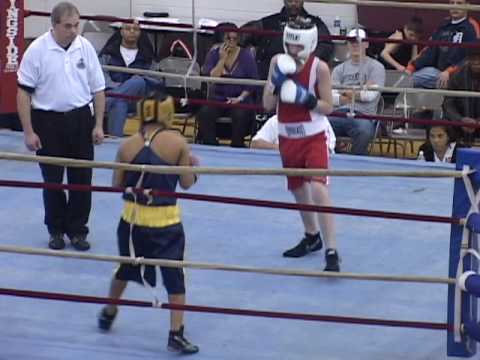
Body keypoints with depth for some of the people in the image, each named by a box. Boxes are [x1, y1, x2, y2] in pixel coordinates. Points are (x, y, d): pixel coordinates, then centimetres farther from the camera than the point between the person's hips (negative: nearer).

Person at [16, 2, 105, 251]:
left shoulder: (85, 48, -1)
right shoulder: (37, 50, -11)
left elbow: (98, 90, 7)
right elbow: (24, 92, -8)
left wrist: (98, 125, 2)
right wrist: (28, 132, -10)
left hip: (80, 120, 2)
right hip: (48, 121, -2)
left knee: (81, 179, 6)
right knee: (52, 179, 7)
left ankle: (77, 230, 18)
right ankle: (56, 230, 22)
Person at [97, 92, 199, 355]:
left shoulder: (128, 145, -4)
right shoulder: (177, 143, -11)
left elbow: (117, 183, 3)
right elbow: (186, 183, -4)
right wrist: (193, 166, 16)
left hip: (133, 218, 4)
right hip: (166, 221, -3)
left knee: (125, 268, 25)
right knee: (174, 276, 4)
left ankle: (108, 314, 44)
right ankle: (176, 334, -1)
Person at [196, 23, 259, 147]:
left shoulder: (246, 55, -1)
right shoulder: (214, 53, 3)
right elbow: (210, 78, -10)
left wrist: (241, 98, -11)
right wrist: (222, 60, -15)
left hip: (240, 99, -1)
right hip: (218, 97, 2)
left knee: (240, 115, -33)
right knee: (204, 113, -28)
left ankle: (237, 148, -16)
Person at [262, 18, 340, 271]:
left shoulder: (319, 68, -13)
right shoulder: (278, 63, -3)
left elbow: (327, 107, -9)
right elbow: (267, 105, -4)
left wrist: (305, 98, -26)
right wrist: (277, 81, -21)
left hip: (313, 137, -5)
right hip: (287, 136, 5)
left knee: (318, 189, -20)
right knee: (298, 190, 18)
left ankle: (332, 252, -19)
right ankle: (312, 237, 43)